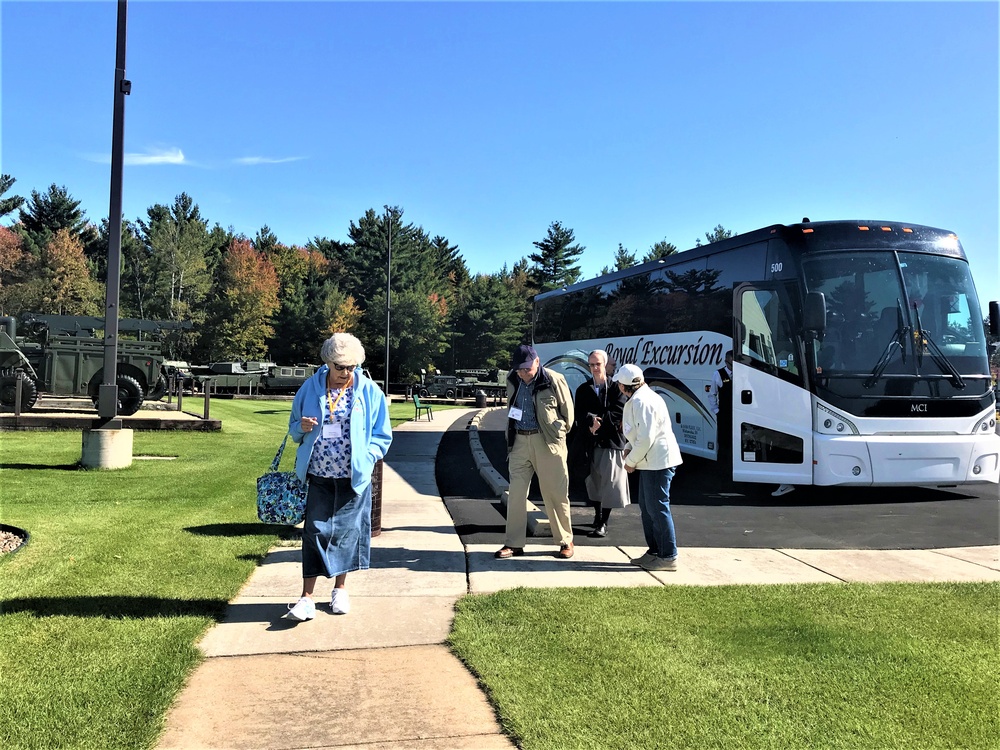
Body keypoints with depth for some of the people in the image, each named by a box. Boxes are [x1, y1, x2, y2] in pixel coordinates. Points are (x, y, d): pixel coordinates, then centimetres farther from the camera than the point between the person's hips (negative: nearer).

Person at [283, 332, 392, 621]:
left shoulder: (369, 391, -2)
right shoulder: (310, 388, 2)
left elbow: (382, 435, 4)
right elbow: (294, 427, 12)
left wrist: (366, 457, -12)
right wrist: (302, 428, -11)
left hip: (354, 477, 0)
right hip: (319, 477, 0)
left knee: (346, 530, 10)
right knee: (315, 531, -1)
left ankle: (340, 589, 28)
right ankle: (307, 598, 3)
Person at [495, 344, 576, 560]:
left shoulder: (554, 380, -9)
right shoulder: (513, 381, 7)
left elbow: (568, 411, 2)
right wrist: (510, 440, 15)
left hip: (547, 442, -5)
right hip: (519, 441, 5)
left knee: (555, 493, 3)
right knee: (516, 493, 4)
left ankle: (565, 541, 18)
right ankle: (514, 544, 12)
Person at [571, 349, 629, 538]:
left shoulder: (615, 388, -1)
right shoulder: (583, 390, 7)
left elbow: (618, 413, -9)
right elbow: (578, 414, -3)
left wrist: (599, 421, -15)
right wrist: (592, 421, -20)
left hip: (611, 441, -3)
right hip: (589, 441, 3)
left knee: (609, 483, -4)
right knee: (592, 481, 13)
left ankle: (603, 524, 0)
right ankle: (597, 514, 31)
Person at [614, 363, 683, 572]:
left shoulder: (642, 401, -19)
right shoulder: (638, 399, 15)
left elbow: (646, 438, -23)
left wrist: (631, 461, -12)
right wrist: (629, 448, 9)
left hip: (658, 462, -11)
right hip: (651, 461, 11)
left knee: (658, 509, -5)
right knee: (647, 508, 17)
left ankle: (668, 557, 2)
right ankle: (654, 551, 26)